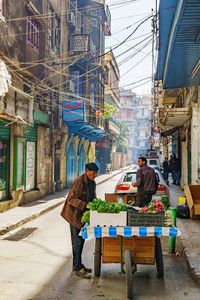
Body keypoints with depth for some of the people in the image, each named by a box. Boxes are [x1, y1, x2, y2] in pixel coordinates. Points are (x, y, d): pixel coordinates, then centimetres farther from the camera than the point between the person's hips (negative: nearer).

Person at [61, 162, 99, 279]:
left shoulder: (92, 183, 7)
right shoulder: (79, 181, -20)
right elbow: (71, 199, -23)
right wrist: (86, 205, -30)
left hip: (84, 216, 8)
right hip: (75, 216, -8)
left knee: (81, 241, 16)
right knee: (77, 242, -1)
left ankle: (77, 265, 28)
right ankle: (78, 268, 8)